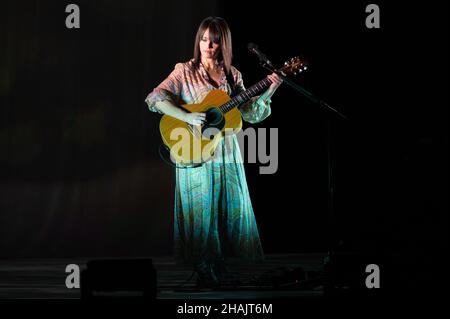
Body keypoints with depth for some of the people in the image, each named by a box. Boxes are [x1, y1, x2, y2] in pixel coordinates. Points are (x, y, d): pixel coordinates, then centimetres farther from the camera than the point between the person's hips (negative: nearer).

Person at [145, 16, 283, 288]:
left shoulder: (232, 75, 8)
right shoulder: (185, 72, -4)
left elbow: (250, 113, 8)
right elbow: (155, 98, -14)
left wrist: (269, 92, -6)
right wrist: (186, 117, -24)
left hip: (227, 153, 4)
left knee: (233, 209, 5)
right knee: (202, 211, 0)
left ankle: (222, 262, 17)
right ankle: (205, 272, 9)